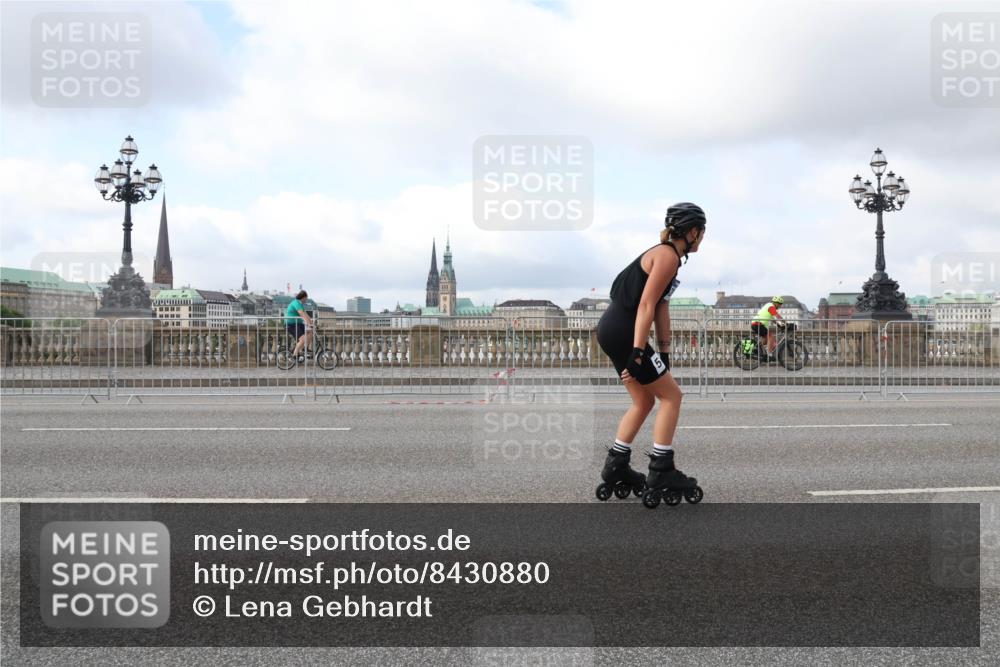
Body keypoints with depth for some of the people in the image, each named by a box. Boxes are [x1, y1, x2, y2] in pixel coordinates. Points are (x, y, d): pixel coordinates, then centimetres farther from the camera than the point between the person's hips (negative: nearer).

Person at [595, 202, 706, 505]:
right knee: (671, 395, -1)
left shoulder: (665, 254, 18)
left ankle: (615, 466, 21)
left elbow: (661, 308, 18)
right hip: (622, 333, -10)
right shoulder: (668, 256, -13)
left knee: (644, 402, 17)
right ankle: (661, 470, 3)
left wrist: (663, 354, 18)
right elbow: (646, 305, -21)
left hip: (613, 330, 10)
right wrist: (637, 352, -24)